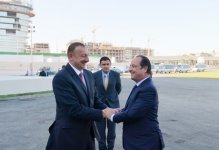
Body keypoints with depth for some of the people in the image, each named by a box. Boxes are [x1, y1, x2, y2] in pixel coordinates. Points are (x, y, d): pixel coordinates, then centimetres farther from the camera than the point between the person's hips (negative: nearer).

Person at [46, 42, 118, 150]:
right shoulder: (61, 78, -20)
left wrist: (106, 109, -8)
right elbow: (75, 109, -24)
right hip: (69, 135, -7)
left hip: (88, 132, 7)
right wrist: (102, 113, -20)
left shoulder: (88, 74, 5)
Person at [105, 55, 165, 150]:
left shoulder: (148, 89, -23)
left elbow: (133, 113, -26)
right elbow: (130, 108, 12)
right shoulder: (140, 86, 7)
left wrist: (113, 117, -12)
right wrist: (118, 112, -6)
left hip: (145, 142, -9)